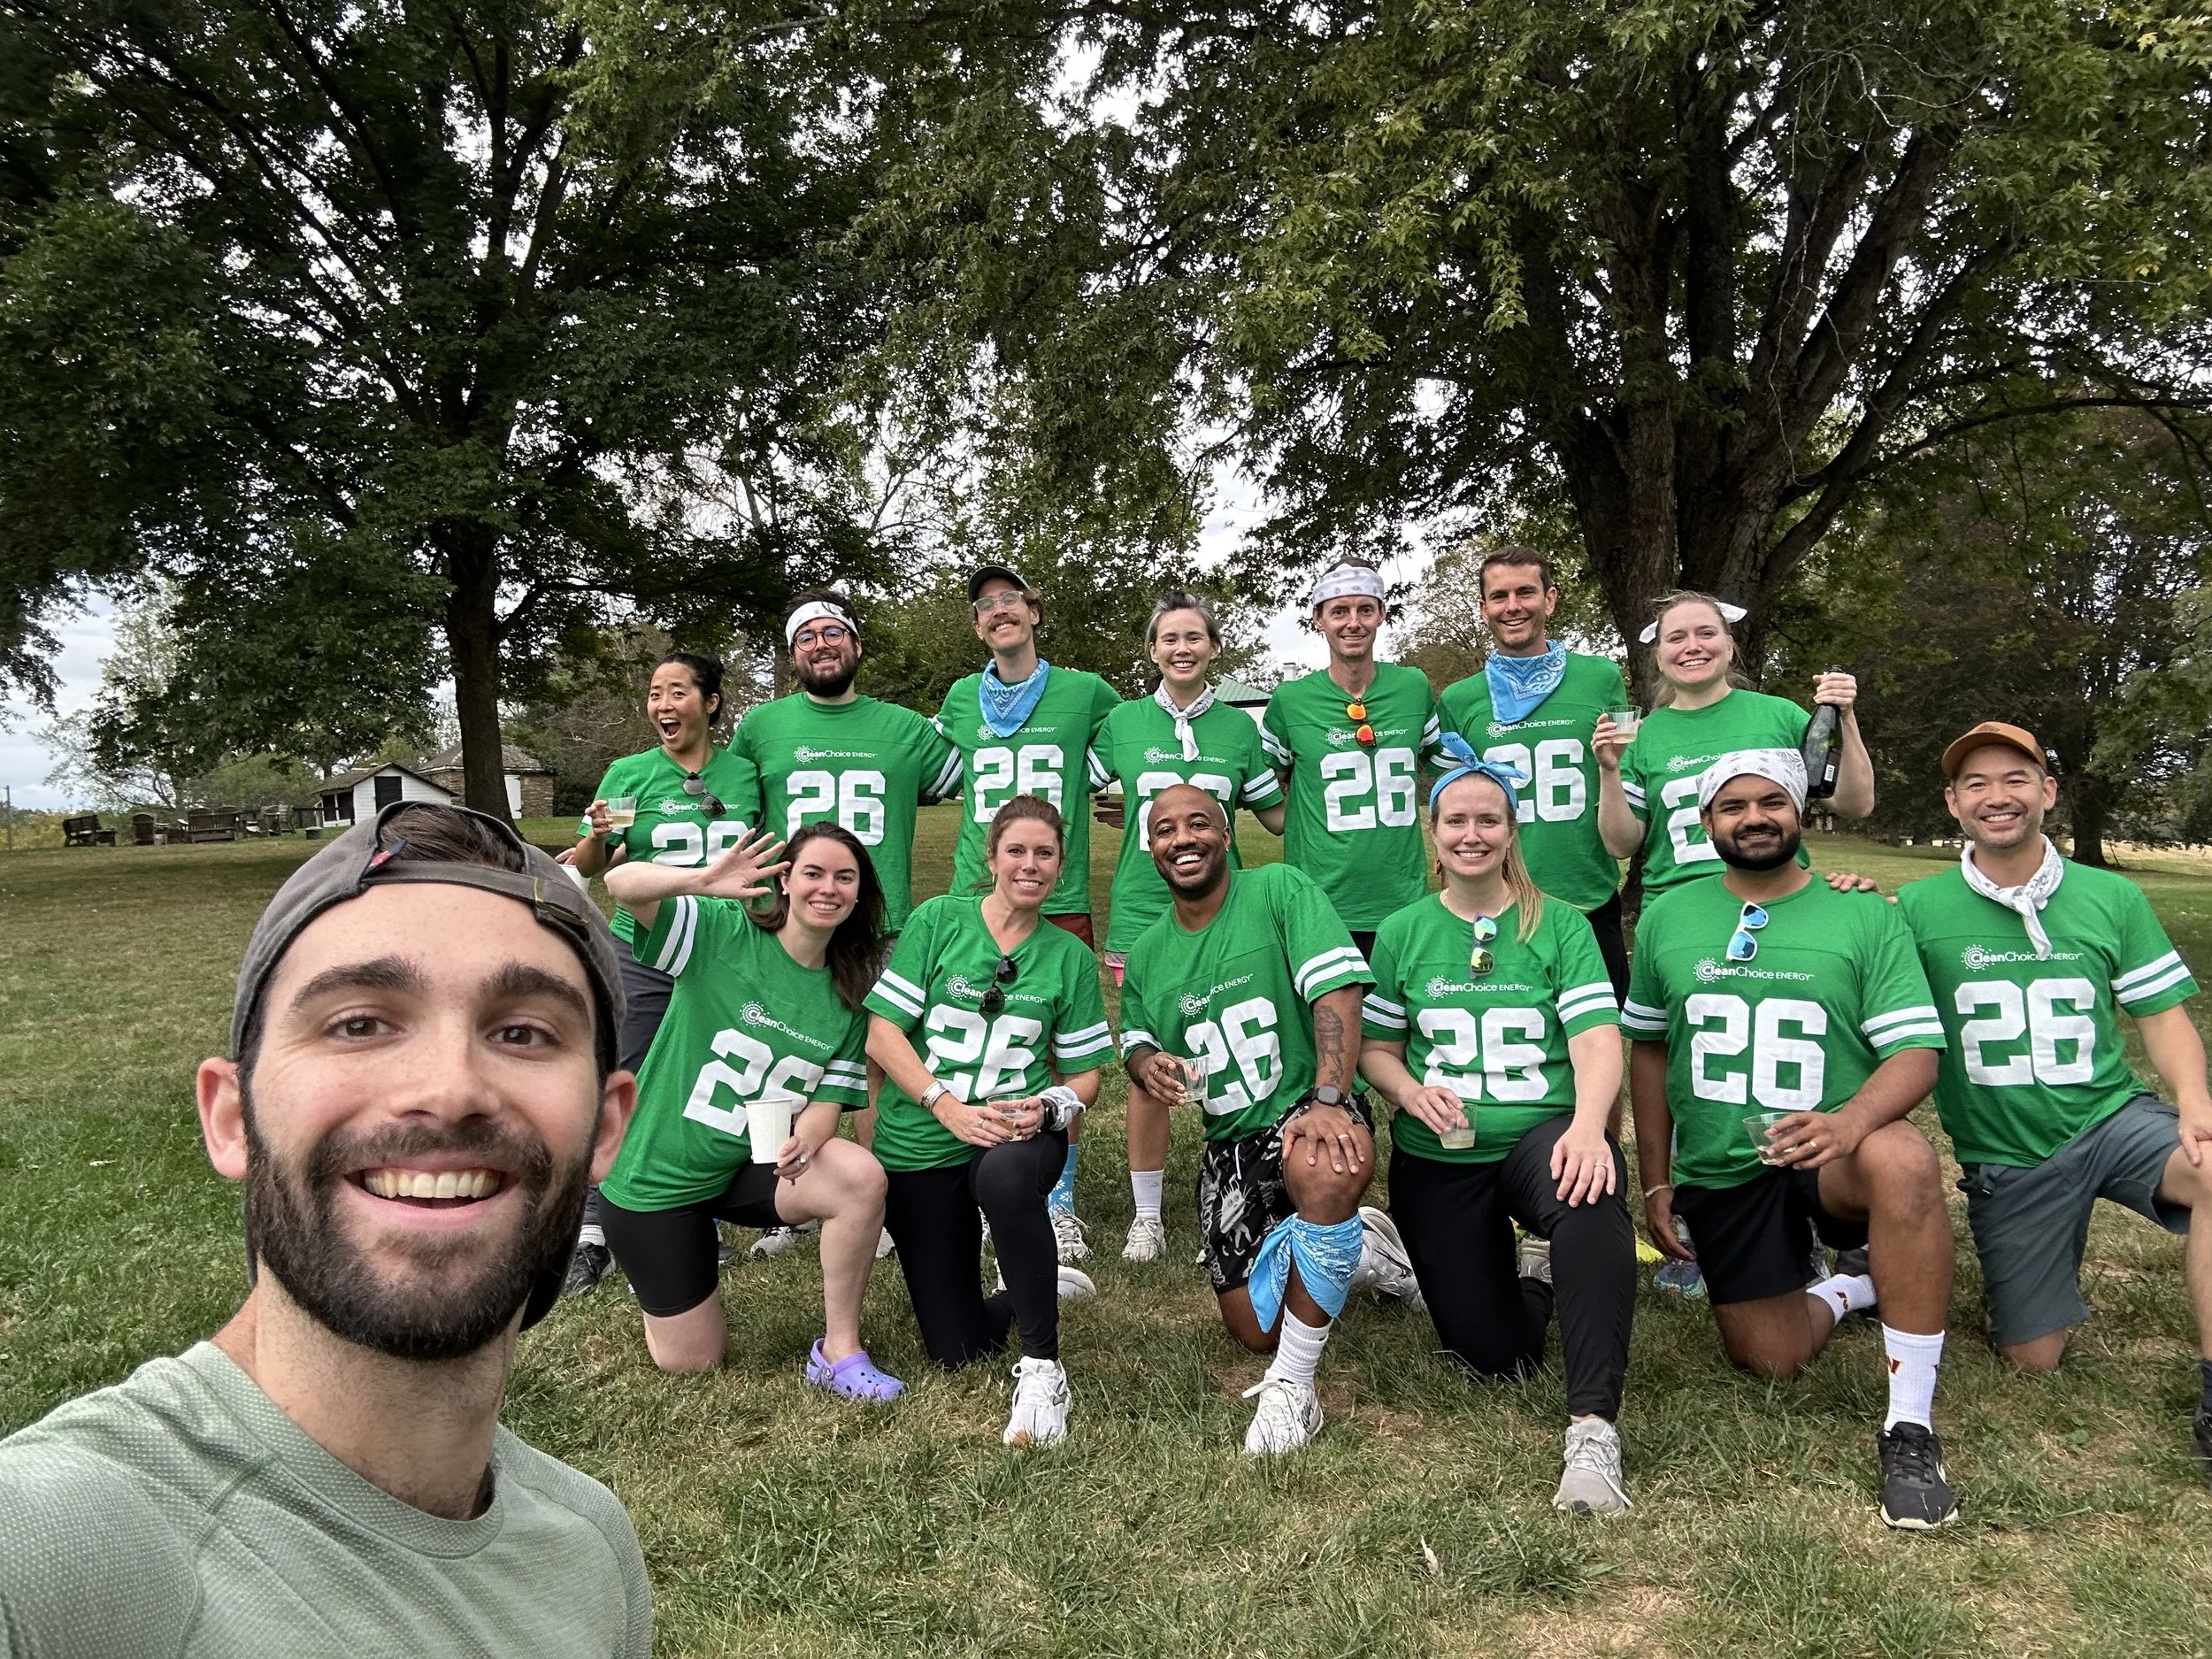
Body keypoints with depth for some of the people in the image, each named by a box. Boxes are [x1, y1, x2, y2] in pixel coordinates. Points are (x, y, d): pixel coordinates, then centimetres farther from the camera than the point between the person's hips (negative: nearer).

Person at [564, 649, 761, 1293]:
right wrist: (598, 836, -18)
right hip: (646, 957, -1)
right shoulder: (629, 774, 0)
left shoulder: (745, 774, 3)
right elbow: (586, 868, 1)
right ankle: (593, 1234, 7)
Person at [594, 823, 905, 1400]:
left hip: (754, 1165, 3)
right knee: (692, 1360, 5)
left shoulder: (850, 994, -1)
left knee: (861, 1175, -28)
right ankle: (648, 1265, 37)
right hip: (659, 1173, -3)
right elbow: (622, 883, -28)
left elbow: (828, 1099, -3)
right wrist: (703, 881, -48)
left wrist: (804, 1139, -27)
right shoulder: (724, 932, -15)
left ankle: (839, 1351, -11)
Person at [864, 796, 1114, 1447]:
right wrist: (947, 1105, -18)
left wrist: (1047, 1107, -16)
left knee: (1004, 1176, -41)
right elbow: (883, 1032, -5)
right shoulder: (938, 920, -2)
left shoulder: (1071, 957, 4)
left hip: (1019, 1134, -1)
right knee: (957, 1350, 0)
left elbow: (1084, 1072, 7)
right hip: (920, 1145, 1)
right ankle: (1032, 1290, 34)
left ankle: (1042, 1366, -24)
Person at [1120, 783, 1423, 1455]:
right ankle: (1357, 1251, 34)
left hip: (1307, 1106, -6)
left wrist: (1329, 1100, -35)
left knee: (1327, 1169, -43)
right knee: (1255, 1329, 3)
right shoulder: (1146, 956, 8)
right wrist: (1147, 1063, -11)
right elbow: (1135, 1041, 16)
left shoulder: (1281, 890, -11)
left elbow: (1337, 992, -22)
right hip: (1230, 1141, 6)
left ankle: (1293, 1387, -28)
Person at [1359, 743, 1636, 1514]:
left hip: (1542, 1138, -2)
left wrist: (1588, 1127, -30)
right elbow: (1374, 1046, 9)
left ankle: (1593, 1429, -33)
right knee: (1494, 1355, -3)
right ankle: (1525, 1267, 32)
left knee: (1591, 1193, -39)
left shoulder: (1560, 926, 1)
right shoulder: (1402, 933, 7)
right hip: (1437, 1160, 2)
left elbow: (1598, 1040, -11)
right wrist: (1411, 1090, -13)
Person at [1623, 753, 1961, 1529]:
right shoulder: (1667, 919, 5)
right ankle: (1842, 1292, 36)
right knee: (1771, 1362, -1)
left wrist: (1850, 1121, -32)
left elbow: (1916, 1054, -10)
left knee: (1903, 1160, -37)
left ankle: (1911, 1427, -25)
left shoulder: (1866, 917, -2)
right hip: (1718, 1173, 3)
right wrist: (1655, 1182, 9)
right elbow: (1647, 1047, 13)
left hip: (1828, 1160, -3)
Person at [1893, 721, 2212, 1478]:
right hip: (2004, 1158, 0)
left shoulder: (2112, 898, 2)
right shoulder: (1919, 908, -3)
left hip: (2113, 1118, 1)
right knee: (2032, 1357, 2)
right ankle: (2041, 1274, 38)